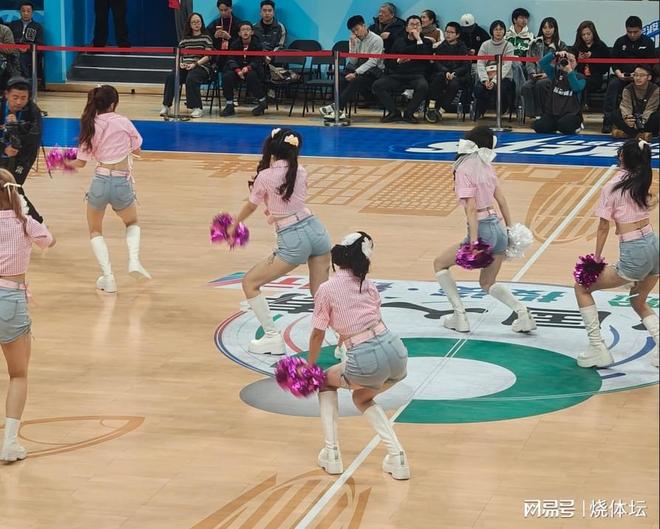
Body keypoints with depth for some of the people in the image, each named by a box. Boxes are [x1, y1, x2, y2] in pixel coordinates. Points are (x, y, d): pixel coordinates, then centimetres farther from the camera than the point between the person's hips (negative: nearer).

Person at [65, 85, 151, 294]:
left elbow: (81, 162, 4)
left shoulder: (90, 126, 1)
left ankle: (108, 276, 5)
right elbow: (137, 150, 10)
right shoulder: (123, 122, -2)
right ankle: (134, 260, 2)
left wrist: (67, 162, 25)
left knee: (95, 231, 23)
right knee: (132, 224, 29)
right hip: (122, 183, 0)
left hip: (100, 181, 0)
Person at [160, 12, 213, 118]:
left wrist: (195, 64, -16)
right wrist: (180, 63, -5)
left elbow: (207, 56, -3)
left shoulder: (206, 38, 7)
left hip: (201, 66, -4)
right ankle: (166, 106, -21)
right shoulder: (185, 39, 19)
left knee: (191, 78, -37)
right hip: (185, 67, 4)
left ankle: (197, 108, -33)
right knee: (170, 77, -24)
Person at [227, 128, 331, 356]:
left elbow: (250, 207, 13)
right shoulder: (300, 171, 8)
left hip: (293, 240, -6)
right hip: (317, 230, 6)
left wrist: (234, 226, 30)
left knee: (250, 283, 8)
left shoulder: (265, 177, -4)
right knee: (320, 293, 17)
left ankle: (273, 337, 2)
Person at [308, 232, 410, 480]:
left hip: (367, 362, -5)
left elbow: (318, 335, 8)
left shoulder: (327, 290, 1)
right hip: (396, 350, 5)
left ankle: (331, 453, 18)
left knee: (326, 381, 27)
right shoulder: (368, 286, 15)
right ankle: (397, 456, 14)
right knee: (362, 398, 32)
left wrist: (309, 367, 23)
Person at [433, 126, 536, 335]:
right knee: (488, 283, 24)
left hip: (482, 229, -7)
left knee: (440, 264, 16)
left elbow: (471, 208, -18)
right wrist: (510, 230, 21)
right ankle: (522, 312, 3)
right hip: (499, 229, 7)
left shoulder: (464, 170, -13)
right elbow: (502, 200, 12)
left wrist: (474, 243, -20)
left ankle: (459, 317, 12)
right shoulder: (486, 167, 6)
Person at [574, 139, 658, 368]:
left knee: (582, 288, 9)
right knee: (639, 302, 29)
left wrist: (597, 258, 5)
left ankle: (597, 349, 4)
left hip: (634, 255, -7)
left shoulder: (612, 187, -7)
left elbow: (603, 228, -4)